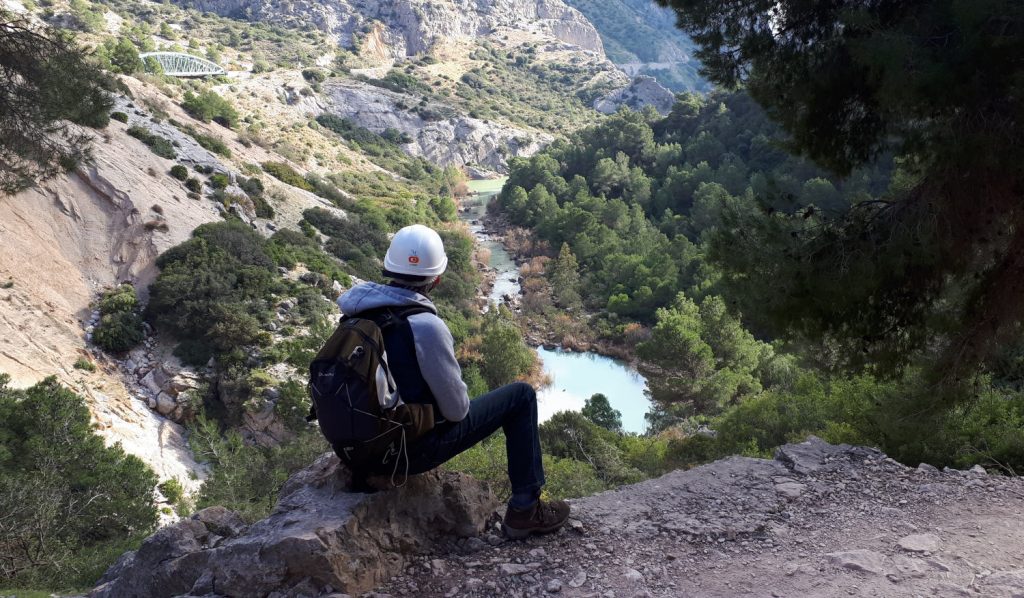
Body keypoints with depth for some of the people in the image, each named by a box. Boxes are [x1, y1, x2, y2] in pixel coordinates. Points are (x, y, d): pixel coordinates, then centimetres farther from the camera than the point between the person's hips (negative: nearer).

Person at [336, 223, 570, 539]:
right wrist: (458, 403, 5)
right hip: (412, 448, -7)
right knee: (522, 396, 6)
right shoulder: (426, 326, -28)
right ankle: (525, 510, 11)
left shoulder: (358, 307, -6)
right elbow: (456, 409, -18)